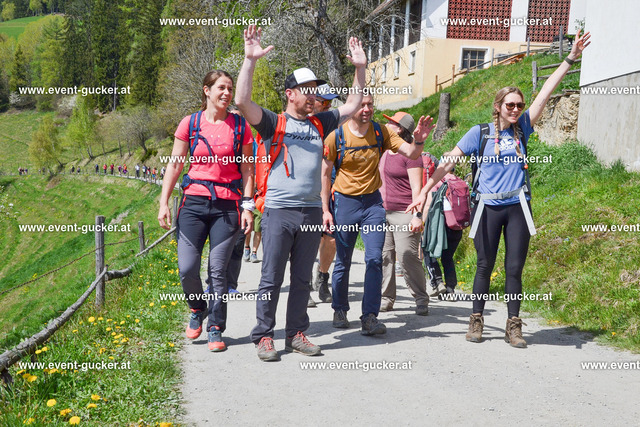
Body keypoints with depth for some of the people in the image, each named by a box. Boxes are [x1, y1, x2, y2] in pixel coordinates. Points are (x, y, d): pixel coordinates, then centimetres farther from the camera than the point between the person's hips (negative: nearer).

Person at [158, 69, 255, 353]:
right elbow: (175, 164, 8)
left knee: (218, 270, -1)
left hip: (227, 206, 0)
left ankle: (216, 329, 12)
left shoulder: (239, 126, 4)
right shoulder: (190, 124, 5)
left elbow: (247, 169, 7)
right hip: (194, 202, 1)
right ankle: (198, 310, 25)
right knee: (186, 268, -6)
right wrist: (164, 203, 2)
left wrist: (248, 206, -1)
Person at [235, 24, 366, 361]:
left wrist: (360, 68, 15)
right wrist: (250, 59, -20)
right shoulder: (274, 123, 0)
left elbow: (353, 105, 22)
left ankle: (296, 334, 20)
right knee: (272, 279, 0)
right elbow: (242, 101, -14)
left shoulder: (320, 124, 14)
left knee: (302, 279, 11)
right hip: (279, 210, -4)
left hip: (312, 212, 5)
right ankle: (264, 336, 9)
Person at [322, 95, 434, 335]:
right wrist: (325, 210, -6)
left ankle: (370, 317, -7)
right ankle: (340, 310, 28)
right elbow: (325, 174, -2)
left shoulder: (381, 133, -2)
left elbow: (411, 153, -7)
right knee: (343, 262, 8)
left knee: (374, 259, -9)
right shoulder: (336, 137, -8)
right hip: (345, 202, -1)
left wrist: (418, 140, -30)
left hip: (373, 202, 1)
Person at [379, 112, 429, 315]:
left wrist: (417, 215, -20)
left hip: (404, 214, -8)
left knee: (407, 257, -10)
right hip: (383, 212, 8)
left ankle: (421, 299, 2)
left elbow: (416, 187, -12)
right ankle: (386, 298, 14)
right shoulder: (384, 153, 16)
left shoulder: (410, 154, -8)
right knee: (384, 256, 6)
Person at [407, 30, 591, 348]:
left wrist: (571, 59, 3)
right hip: (488, 207, -2)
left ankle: (513, 326, 10)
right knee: (485, 266, 5)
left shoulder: (522, 128, 8)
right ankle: (476, 321, 16)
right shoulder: (480, 133, 0)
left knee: (514, 268, 3)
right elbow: (449, 161, -2)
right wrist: (425, 191, -7)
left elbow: (546, 92, 5)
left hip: (517, 206, 2)